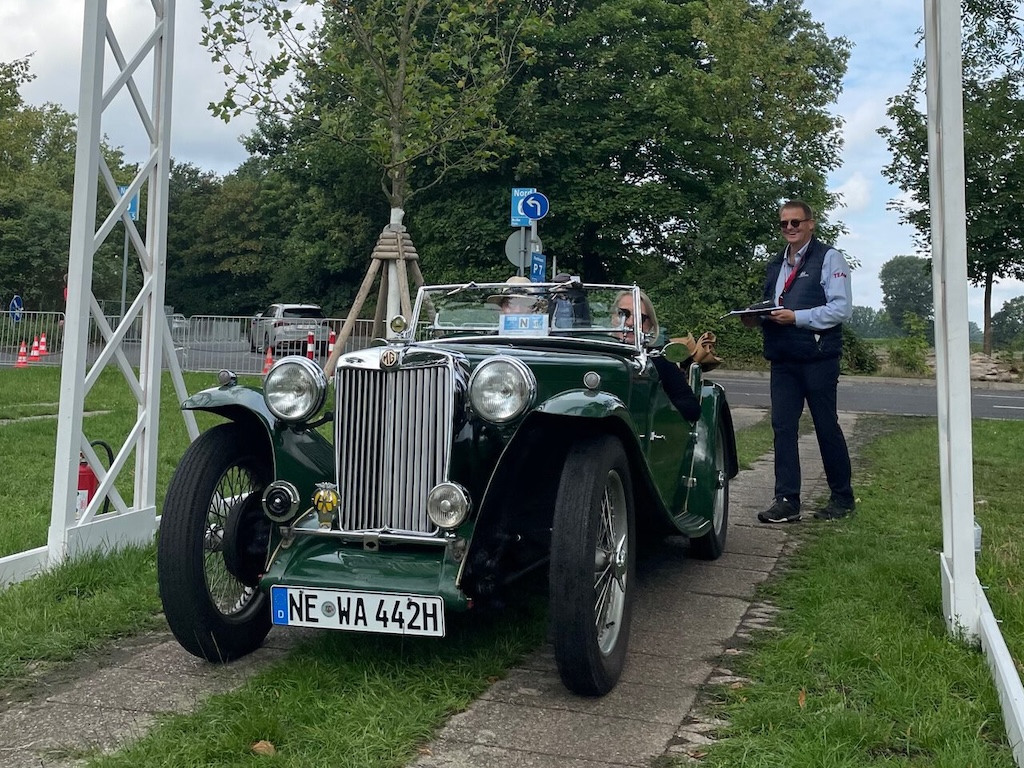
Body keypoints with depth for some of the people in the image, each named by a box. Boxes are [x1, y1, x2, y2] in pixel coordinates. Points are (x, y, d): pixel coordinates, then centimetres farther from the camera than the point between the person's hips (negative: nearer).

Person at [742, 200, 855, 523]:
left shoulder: (829, 257, -2)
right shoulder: (775, 265, 18)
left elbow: (842, 309, -11)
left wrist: (796, 317, -19)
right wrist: (757, 317, 2)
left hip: (818, 359, -6)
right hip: (782, 360, 6)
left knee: (827, 427, 4)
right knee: (783, 427, 0)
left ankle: (842, 498, 18)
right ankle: (787, 501, 4)